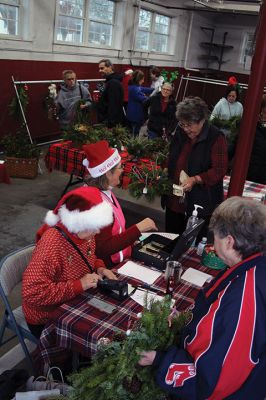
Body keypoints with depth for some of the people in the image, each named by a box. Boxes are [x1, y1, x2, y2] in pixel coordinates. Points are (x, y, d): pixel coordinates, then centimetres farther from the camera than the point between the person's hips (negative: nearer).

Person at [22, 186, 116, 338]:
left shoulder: (83, 232, -8)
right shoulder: (52, 244, -31)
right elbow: (32, 293, -34)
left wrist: (100, 267, -8)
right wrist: (79, 285, -31)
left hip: (74, 305, 7)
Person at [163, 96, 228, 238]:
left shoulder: (216, 138, -12)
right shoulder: (180, 132, 6)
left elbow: (219, 170, -15)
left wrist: (195, 180, -26)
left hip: (200, 203, -6)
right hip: (175, 200, 6)